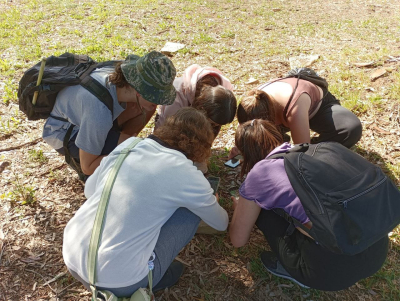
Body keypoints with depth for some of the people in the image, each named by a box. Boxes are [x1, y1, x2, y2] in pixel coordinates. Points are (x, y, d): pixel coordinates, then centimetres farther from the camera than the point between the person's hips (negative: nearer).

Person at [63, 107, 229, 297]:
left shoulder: (128, 144, 4)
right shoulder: (188, 177, -8)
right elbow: (221, 224, 11)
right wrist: (211, 202, 35)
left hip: (71, 259, 6)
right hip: (116, 281, -5)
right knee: (192, 209, 5)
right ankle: (144, 282, 13)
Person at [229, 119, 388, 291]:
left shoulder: (258, 175, 1)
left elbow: (238, 240, 13)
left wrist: (239, 208, 35)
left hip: (336, 268, -7)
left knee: (261, 208, 9)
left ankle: (298, 271, 15)